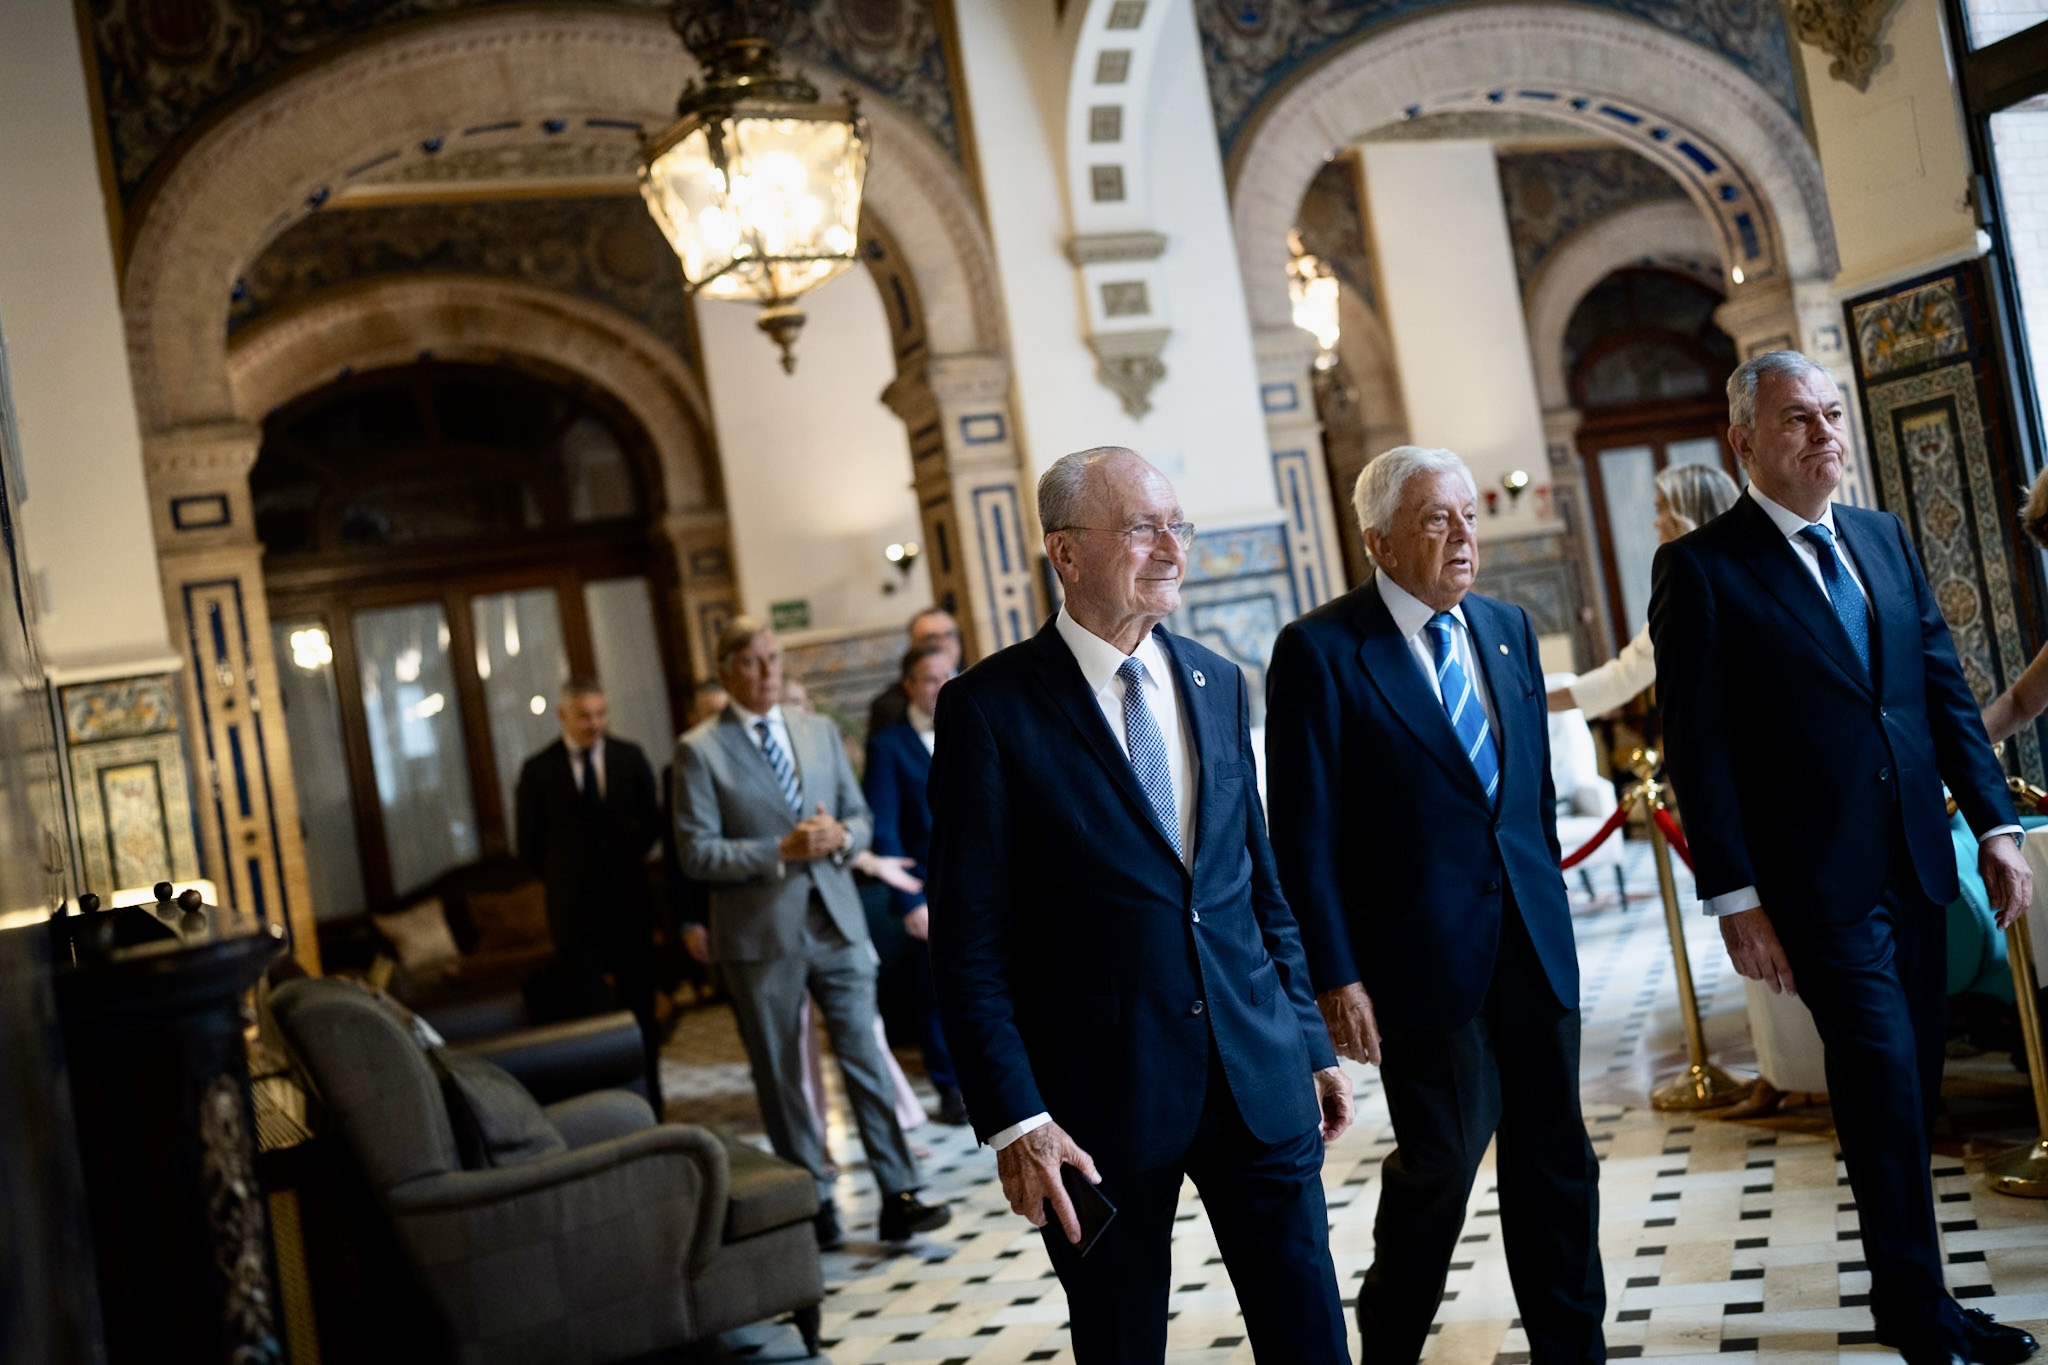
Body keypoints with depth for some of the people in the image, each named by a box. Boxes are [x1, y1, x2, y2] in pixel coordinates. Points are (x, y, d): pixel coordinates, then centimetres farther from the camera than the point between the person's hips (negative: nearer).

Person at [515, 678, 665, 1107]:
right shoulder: (538, 771, -3)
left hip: (630, 906, 2)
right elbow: (529, 846, 4)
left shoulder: (629, 757, 2)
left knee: (642, 1011, 10)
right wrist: (565, 882, 6)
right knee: (591, 1019, -5)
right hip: (575, 912, -2)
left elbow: (651, 822, 14)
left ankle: (650, 1103, 20)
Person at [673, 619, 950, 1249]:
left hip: (835, 920, 3)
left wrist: (841, 836, -10)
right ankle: (814, 1207, 19)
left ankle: (898, 1198, 4)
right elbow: (697, 852, -9)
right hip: (760, 934, -3)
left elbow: (859, 815, 14)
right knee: (780, 1077, 7)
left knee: (866, 1058, 0)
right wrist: (782, 850, -18)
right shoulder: (699, 750, -4)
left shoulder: (820, 731, 10)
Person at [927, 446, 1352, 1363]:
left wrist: (1310, 1043, 13)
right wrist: (1014, 1121, -14)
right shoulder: (990, 708, -9)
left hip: (1260, 1077, 5)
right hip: (1102, 1096, -4)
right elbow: (969, 944, -10)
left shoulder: (1217, 683, 9)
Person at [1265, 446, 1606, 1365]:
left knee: (1556, 1160, 12)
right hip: (1426, 959, -6)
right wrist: (1334, 977, -14)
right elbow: (1304, 836, -11)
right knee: (1439, 1164, 4)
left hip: (1534, 944, 6)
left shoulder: (1508, 629, 10)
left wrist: (1549, 902, 15)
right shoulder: (1320, 652, -10)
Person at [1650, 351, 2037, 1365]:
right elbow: (1697, 749, -11)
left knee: (1912, 1089, 13)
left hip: (1916, 865, 6)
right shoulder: (1701, 569, -9)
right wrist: (1735, 900, -13)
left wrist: (1995, 826, 6)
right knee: (1883, 1089, -3)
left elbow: (1945, 690, 12)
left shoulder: (1884, 538, 11)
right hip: (1819, 881, -6)